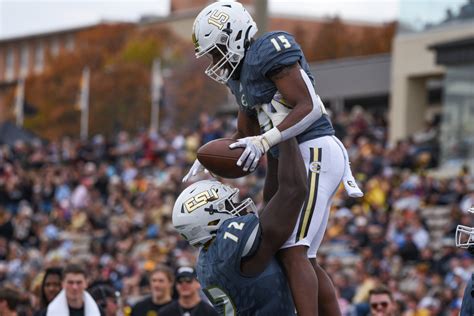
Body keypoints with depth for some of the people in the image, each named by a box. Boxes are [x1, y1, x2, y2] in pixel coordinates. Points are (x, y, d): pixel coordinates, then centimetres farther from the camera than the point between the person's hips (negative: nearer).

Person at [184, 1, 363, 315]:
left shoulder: (270, 51, -11)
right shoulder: (243, 75, 18)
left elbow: (310, 107, -18)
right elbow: (245, 138, 26)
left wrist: (264, 142, -24)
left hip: (315, 154, -10)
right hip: (293, 162, 10)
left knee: (293, 252, -18)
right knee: (304, 260, 10)